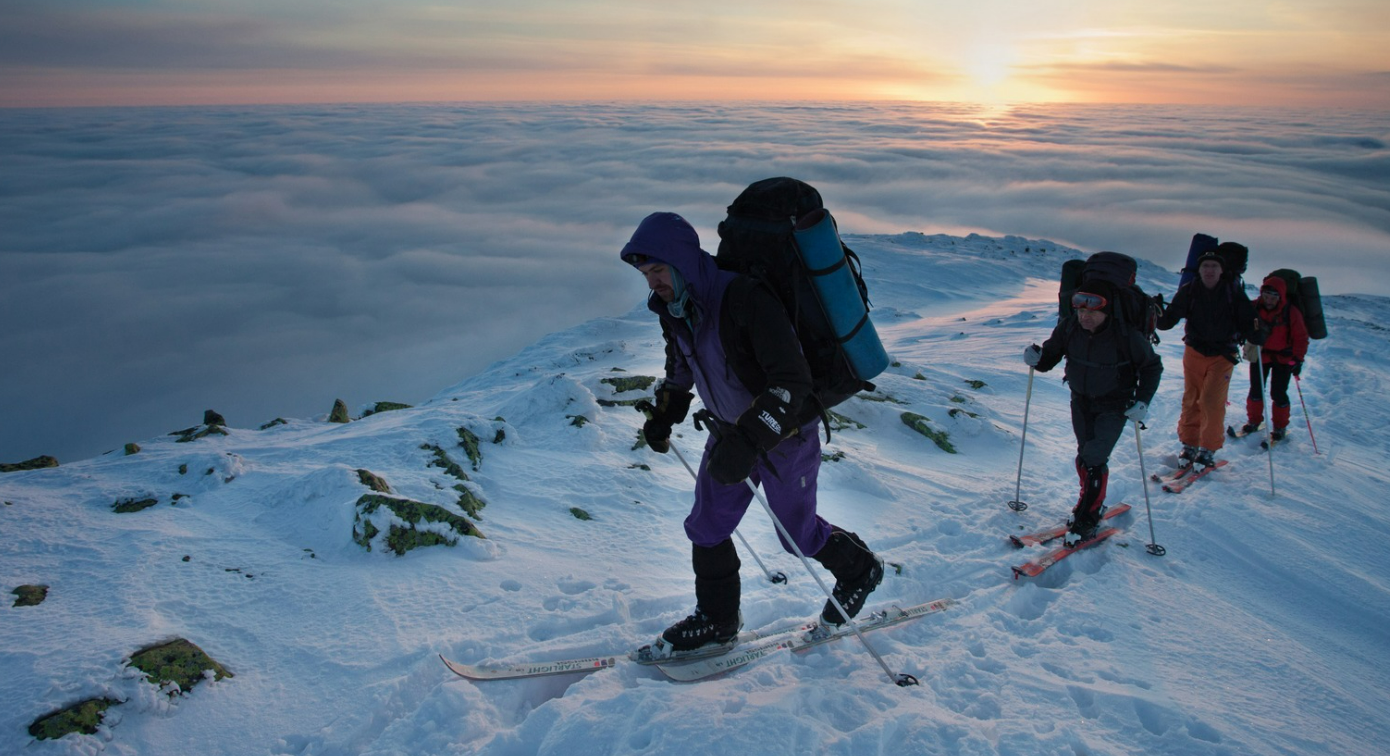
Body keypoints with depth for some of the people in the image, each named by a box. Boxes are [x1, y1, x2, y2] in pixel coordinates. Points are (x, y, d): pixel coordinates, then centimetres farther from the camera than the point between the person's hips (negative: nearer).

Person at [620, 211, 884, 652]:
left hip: (785, 432, -7)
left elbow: (792, 380, -35)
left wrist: (747, 441, -42)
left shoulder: (745, 298, -32)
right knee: (706, 529, 9)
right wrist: (664, 415, 11)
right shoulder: (675, 307, -6)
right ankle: (717, 620, 29)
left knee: (797, 533, 11)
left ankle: (860, 570, 40)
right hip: (731, 430, 7)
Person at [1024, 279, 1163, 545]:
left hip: (1114, 405, -4)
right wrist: (1037, 359, -26)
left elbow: (1152, 366, -10)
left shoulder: (1127, 335, -24)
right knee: (1085, 456, 13)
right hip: (1081, 401, 4)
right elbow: (1050, 356, -3)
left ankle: (1087, 518, -2)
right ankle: (1092, 502, 35)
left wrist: (1142, 401, -20)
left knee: (1094, 460, -13)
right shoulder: (1069, 327, -14)